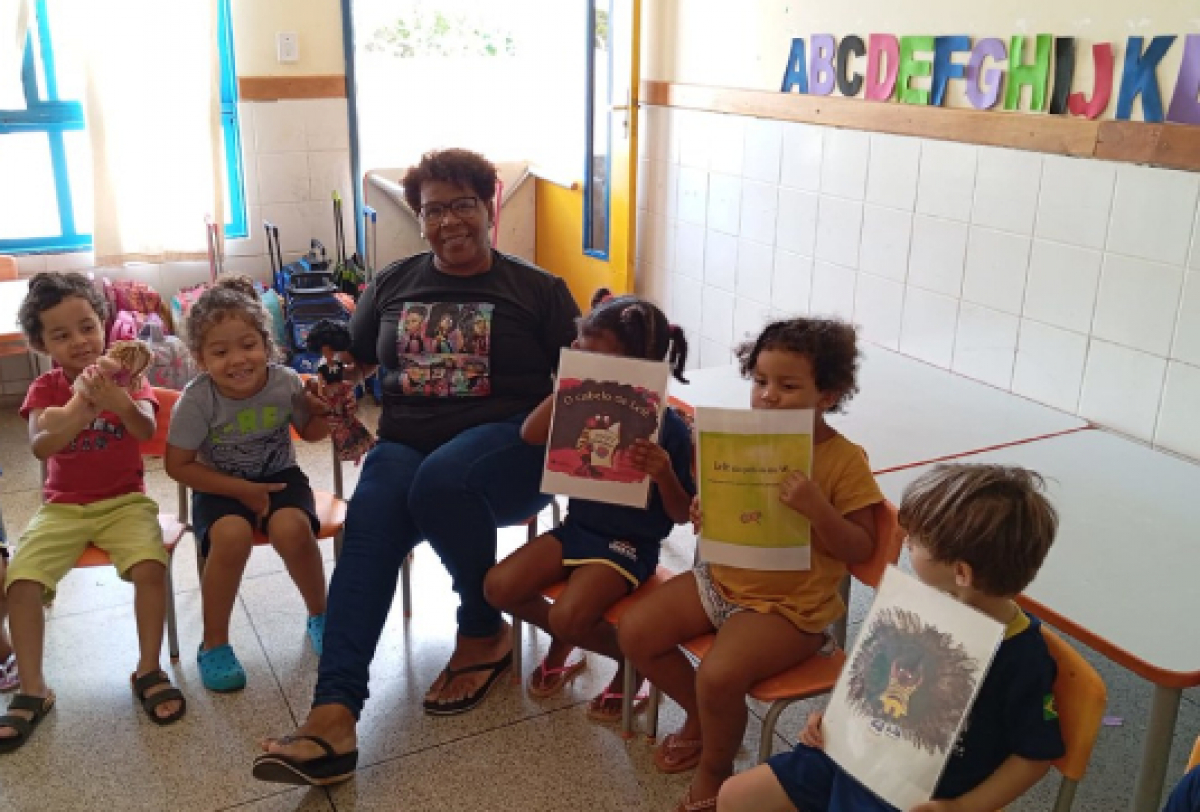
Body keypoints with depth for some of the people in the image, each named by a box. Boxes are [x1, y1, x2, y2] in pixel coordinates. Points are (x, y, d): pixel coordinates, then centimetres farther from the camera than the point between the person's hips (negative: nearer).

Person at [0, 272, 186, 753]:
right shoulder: (44, 389, -1)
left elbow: (147, 431, -23)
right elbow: (40, 446, -20)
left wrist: (119, 402, -46)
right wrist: (82, 412, -41)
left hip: (125, 501, -1)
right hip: (63, 508, 2)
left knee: (150, 566, -28)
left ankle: (149, 671, -10)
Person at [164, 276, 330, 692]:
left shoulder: (285, 382, -15)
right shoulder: (197, 399, -19)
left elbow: (310, 432, 5)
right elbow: (178, 465, -10)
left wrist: (325, 414, -19)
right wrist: (242, 490, -16)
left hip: (278, 476, 1)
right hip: (221, 487, -1)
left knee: (291, 528, -31)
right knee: (232, 534, -33)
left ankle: (320, 615, -2)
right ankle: (214, 643, -11)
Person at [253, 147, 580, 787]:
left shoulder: (538, 290, 8)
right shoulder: (393, 284, 17)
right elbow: (351, 362, 25)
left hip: (507, 443, -3)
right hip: (405, 444, 3)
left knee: (441, 478, -36)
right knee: (366, 533, -28)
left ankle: (484, 633, -10)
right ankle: (333, 716, -36)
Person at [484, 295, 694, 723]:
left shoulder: (669, 427, -15)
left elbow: (680, 514, -10)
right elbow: (531, 434, -11)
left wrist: (664, 474, -31)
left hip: (630, 542, -6)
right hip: (578, 526, 6)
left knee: (568, 616, -26)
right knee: (498, 586, -10)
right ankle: (563, 643, 19)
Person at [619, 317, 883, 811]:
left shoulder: (845, 460, -15)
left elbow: (860, 551, -13)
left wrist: (817, 508, -30)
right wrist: (704, 514, -11)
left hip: (792, 605, -6)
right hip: (724, 579, 7)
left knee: (719, 676, -26)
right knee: (636, 632, -3)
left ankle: (714, 772, 7)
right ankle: (702, 719, 22)